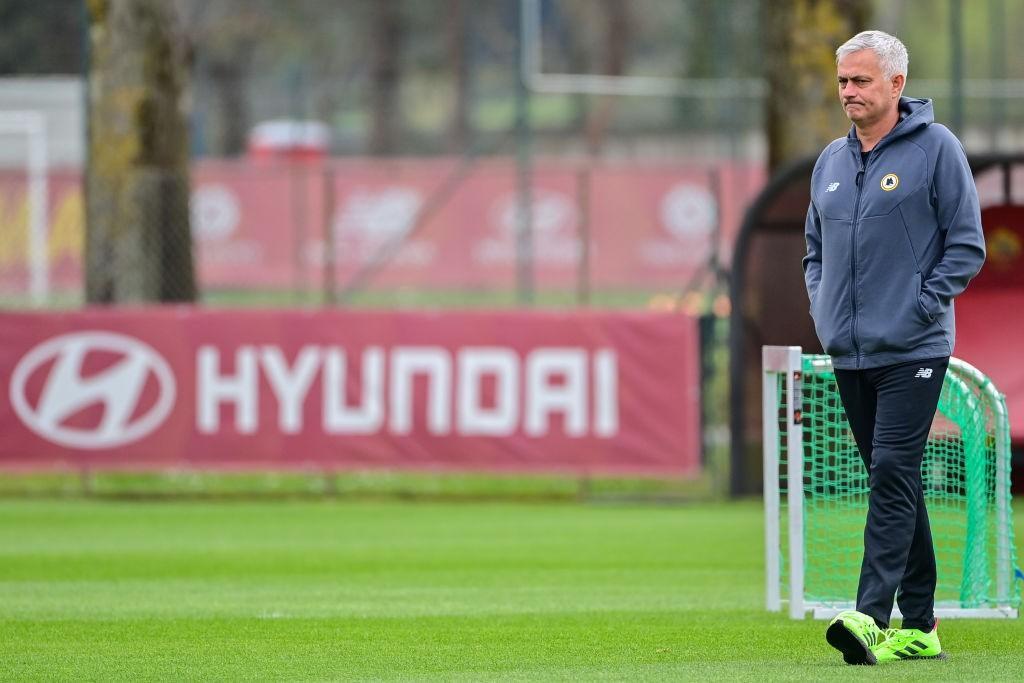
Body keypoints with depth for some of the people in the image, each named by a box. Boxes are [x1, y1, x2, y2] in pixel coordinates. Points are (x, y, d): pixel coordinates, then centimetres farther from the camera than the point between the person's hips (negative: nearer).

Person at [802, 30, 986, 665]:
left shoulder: (936, 147, -5)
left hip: (912, 351, -7)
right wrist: (822, 307, 10)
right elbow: (815, 247, 25)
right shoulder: (831, 160, 13)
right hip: (849, 352, 7)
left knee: (893, 475, -15)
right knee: (893, 482, 10)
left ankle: (872, 617, -23)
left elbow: (967, 245, -5)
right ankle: (918, 625, 15)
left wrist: (922, 305, -12)